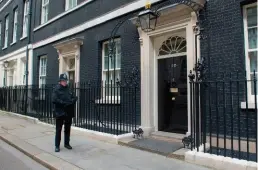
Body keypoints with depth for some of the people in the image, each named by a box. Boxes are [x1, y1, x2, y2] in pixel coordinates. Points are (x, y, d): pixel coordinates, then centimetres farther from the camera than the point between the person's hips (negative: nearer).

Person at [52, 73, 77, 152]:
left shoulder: (68, 89, 11)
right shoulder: (56, 89, -5)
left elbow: (74, 97, 13)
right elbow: (54, 100, -16)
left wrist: (73, 100, -10)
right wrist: (64, 103, -23)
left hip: (68, 112, 5)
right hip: (59, 112, -5)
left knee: (68, 129, 15)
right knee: (58, 129, 2)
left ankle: (67, 143, 29)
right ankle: (57, 146, 13)